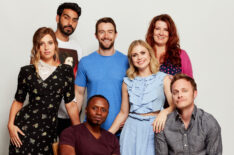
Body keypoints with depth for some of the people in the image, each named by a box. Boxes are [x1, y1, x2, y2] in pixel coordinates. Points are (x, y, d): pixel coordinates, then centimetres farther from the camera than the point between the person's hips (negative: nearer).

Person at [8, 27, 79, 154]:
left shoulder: (66, 71, 3)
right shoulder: (27, 71, 2)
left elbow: (70, 104, 4)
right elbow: (18, 101, 9)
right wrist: (11, 125, -3)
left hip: (49, 130, 1)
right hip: (24, 127, -1)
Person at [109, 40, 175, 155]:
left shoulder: (163, 78, 2)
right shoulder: (128, 82, 8)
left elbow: (175, 105, -7)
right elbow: (123, 113, 11)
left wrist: (164, 112, -28)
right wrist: (107, 135, 5)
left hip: (153, 128, -2)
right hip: (132, 128, 2)